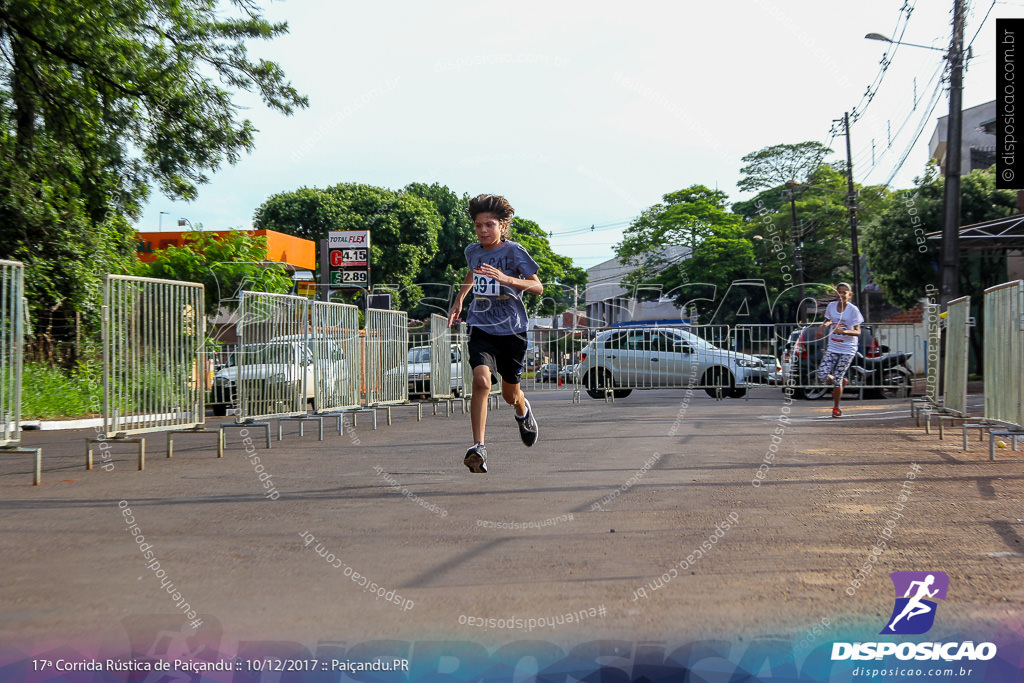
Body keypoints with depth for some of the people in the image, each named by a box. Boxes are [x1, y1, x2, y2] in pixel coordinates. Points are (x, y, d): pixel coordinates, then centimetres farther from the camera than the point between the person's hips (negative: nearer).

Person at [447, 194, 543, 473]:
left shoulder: (514, 251, -9)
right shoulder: (472, 251, 5)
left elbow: (538, 287, -15)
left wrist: (505, 278, -29)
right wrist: (459, 300, 25)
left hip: (512, 330, -2)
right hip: (481, 327, 2)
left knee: (510, 394, 12)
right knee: (482, 380, -24)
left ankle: (523, 411, 51)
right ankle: (478, 447, -23)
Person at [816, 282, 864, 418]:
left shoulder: (853, 310, -11)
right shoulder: (831, 306, 1)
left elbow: (858, 332, -13)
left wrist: (844, 331, -32)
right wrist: (824, 325, -3)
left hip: (847, 350, -4)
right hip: (832, 347, 4)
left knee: (837, 378, -6)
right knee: (822, 374, -11)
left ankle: (836, 408, 14)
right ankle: (841, 382, 22)